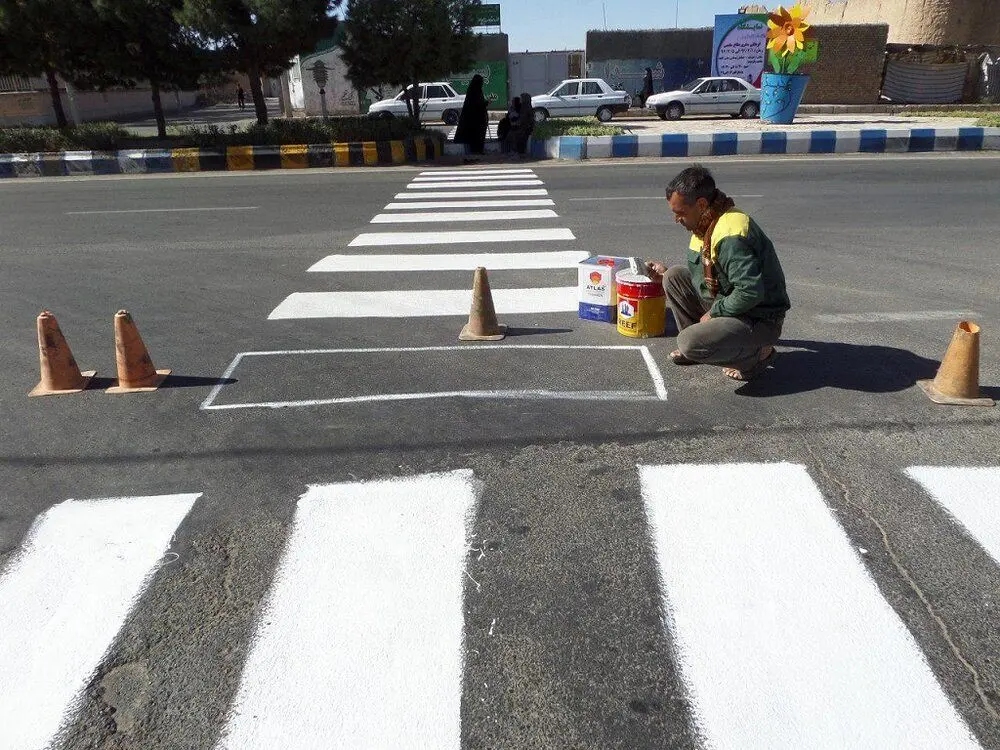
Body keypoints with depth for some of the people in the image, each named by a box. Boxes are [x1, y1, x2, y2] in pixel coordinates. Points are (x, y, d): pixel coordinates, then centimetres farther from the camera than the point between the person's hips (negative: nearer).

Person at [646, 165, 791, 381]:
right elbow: (700, 271, 19)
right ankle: (698, 343, 11)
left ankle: (756, 353, -3)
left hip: (760, 320, -10)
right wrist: (666, 272, 12)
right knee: (675, 276, 1)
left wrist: (714, 313, -20)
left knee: (689, 344, -27)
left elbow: (751, 292, -34)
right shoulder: (707, 223, 3)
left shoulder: (731, 235, -29)